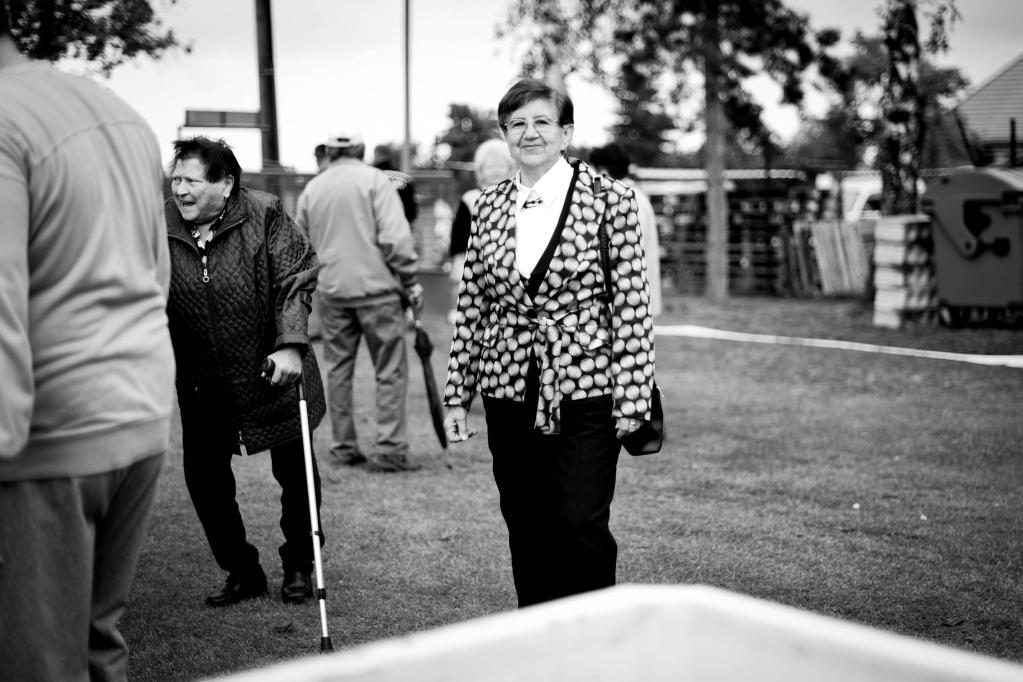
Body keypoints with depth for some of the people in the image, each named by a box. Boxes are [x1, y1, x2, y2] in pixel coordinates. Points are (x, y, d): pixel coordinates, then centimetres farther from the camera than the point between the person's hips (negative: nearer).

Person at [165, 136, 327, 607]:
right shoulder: (159, 228, -5)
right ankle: (241, 572, 23)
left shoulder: (264, 216, -12)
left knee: (294, 472, 8)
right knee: (203, 475, 3)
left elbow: (296, 281, -12)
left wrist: (291, 345, -21)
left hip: (274, 373, -2)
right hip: (202, 384, 3)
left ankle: (299, 566, 30)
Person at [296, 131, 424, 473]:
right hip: (376, 287, -4)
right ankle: (389, 449, -3)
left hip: (330, 290, 5)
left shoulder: (311, 189, 10)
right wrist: (410, 281, -5)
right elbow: (395, 237, -12)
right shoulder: (374, 179, -4)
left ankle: (344, 448, 15)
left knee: (338, 370, 12)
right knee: (391, 370, 1)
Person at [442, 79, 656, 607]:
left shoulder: (607, 198, -3)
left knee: (581, 527, -5)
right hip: (510, 393, 4)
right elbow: (470, 306, 11)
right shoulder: (490, 205, 8)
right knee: (526, 533, 10)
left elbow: (632, 302, -5)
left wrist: (632, 396, -9)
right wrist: (456, 393, 8)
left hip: (586, 388, -4)